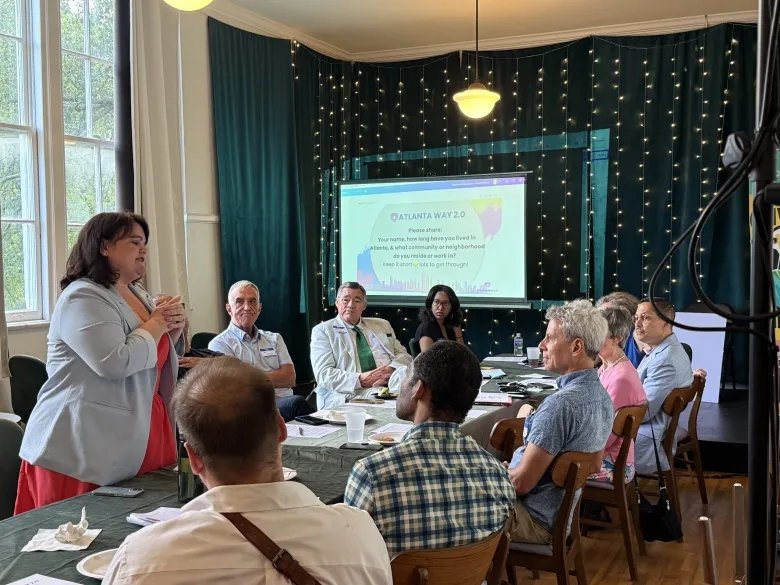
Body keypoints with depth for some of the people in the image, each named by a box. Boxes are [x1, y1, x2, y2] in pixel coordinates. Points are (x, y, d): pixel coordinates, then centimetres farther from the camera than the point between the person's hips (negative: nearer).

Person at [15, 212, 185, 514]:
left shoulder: (138, 295, 15)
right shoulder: (82, 298, -12)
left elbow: (157, 358, 25)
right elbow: (117, 363, -26)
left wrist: (173, 330, 4)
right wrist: (157, 324, -11)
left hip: (136, 439, 8)